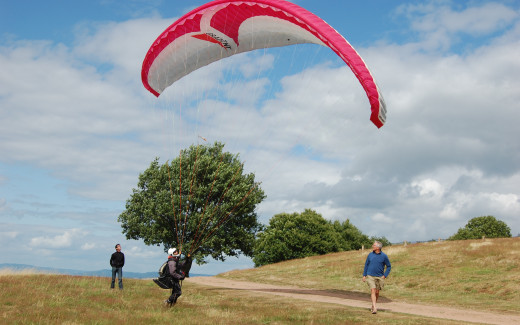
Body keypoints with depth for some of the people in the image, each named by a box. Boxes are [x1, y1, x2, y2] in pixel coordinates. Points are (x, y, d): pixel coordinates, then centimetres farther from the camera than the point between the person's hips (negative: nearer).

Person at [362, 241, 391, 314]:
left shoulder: (384, 256, -3)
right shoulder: (370, 255, 3)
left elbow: (389, 266, 5)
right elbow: (366, 265, 11)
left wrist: (385, 275, -4)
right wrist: (364, 275, 6)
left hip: (379, 277, 0)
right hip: (370, 276, 0)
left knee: (377, 292, 9)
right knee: (373, 291, -14)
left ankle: (373, 306, 30)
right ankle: (374, 308, -20)